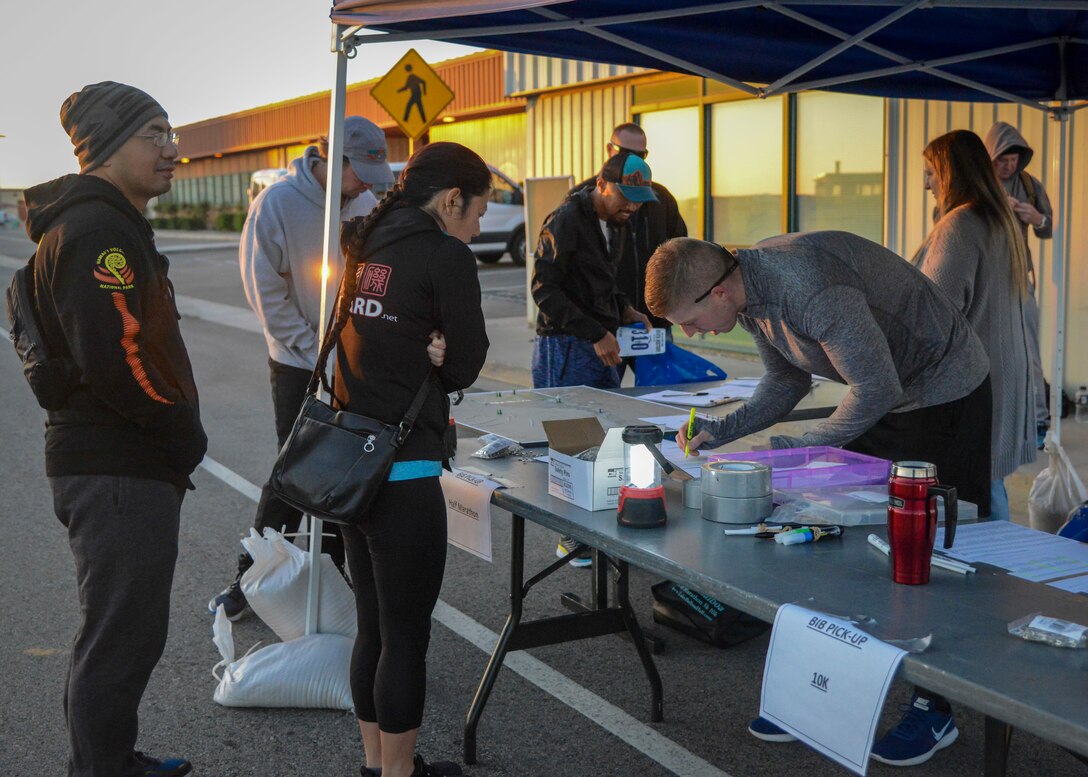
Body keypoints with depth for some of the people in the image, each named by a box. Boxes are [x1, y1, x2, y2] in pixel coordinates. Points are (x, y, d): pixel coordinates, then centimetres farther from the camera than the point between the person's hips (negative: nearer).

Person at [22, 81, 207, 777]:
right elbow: (114, 360, -27)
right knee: (121, 641, -2)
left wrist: (177, 435, 13)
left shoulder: (112, 225, 18)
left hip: (119, 466, 11)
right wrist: (186, 433, -14)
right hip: (119, 475, -11)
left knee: (120, 634, 23)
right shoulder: (98, 231, -18)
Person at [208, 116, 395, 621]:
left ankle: (331, 570, 23)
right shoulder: (277, 204, -13)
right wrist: (318, 354, -11)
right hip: (299, 365, -4)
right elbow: (267, 294, -10)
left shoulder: (366, 203, 1)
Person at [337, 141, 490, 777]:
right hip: (404, 471, -8)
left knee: (374, 628, 19)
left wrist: (419, 351, 2)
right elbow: (466, 366, -7)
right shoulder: (446, 256, -12)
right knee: (406, 636, 5)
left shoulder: (367, 248, 10)